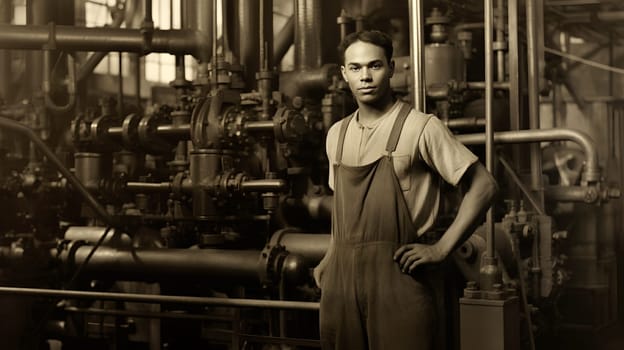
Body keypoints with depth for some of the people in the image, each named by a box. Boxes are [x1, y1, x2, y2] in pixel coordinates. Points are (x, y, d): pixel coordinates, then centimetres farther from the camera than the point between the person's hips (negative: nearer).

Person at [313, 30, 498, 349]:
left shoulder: (421, 127, -5)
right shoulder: (337, 134, 12)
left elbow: (482, 186, -6)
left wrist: (441, 249, -10)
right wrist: (332, 257, 11)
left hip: (396, 275, -5)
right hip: (341, 277, 5)